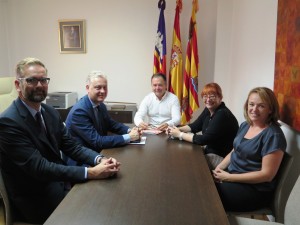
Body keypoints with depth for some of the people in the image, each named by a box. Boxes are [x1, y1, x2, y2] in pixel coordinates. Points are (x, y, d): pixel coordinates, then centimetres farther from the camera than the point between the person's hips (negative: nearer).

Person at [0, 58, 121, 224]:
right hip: (35, 200, -6)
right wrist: (90, 173, -30)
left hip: (57, 183, 6)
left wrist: (99, 159, -17)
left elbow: (71, 146, 1)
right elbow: (38, 167, -26)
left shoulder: (51, 112, 3)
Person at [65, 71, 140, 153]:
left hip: (97, 152, 7)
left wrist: (129, 130, -5)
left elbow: (111, 124, 14)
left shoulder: (101, 105, 0)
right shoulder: (79, 111, -22)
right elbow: (97, 142, -25)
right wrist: (128, 137, -23)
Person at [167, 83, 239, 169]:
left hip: (221, 157, -8)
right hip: (210, 150, 8)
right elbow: (195, 126, 8)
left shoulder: (222, 114, -25)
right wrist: (178, 129, -10)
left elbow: (204, 139, -27)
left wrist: (180, 134, -19)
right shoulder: (208, 110, 2)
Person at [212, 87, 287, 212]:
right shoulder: (245, 125, 7)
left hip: (255, 189, -7)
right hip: (232, 175, 7)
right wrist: (219, 167, -2)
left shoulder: (273, 135, -17)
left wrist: (228, 177, -19)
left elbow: (267, 174, -19)